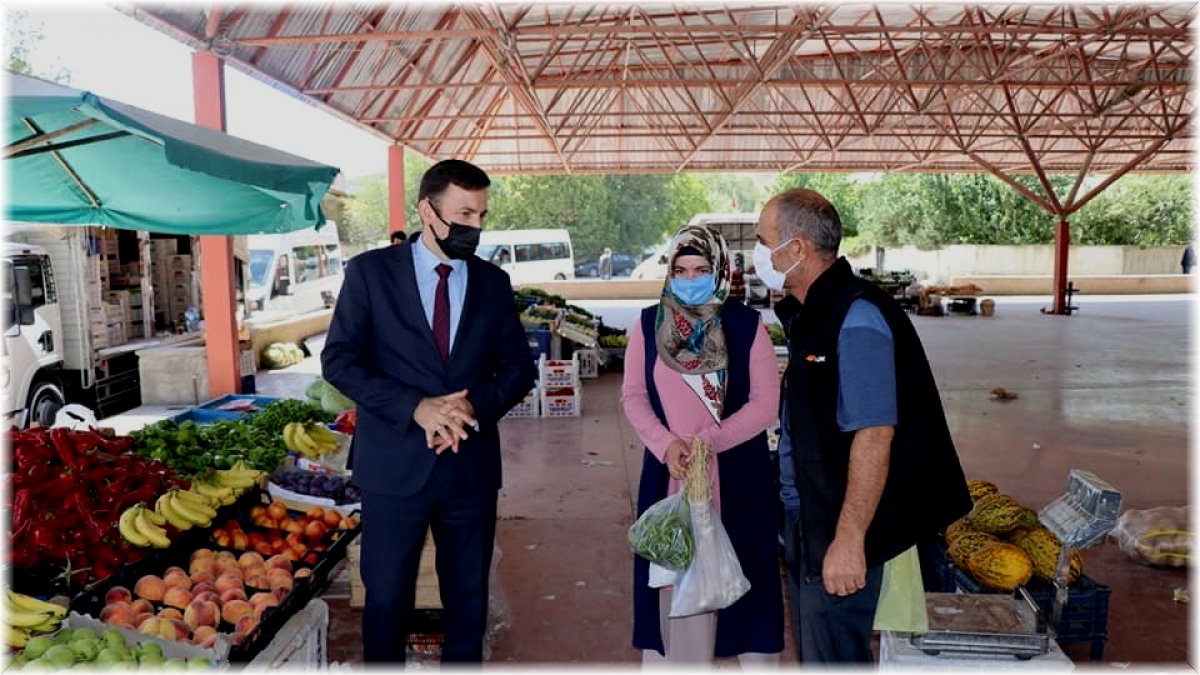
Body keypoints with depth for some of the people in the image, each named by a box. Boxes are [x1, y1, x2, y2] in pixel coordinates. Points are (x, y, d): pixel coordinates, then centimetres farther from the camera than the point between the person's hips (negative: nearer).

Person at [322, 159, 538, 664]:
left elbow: (518, 366, 8)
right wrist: (415, 407, -18)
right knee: (386, 599, 10)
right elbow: (338, 359, -6)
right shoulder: (371, 271, -2)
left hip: (472, 465, 3)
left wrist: (476, 406, -12)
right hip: (395, 465, -2)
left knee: (469, 599, 14)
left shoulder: (493, 282, 7)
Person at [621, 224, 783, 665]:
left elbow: (765, 404, -7)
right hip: (668, 471, 2)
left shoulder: (747, 325, -4)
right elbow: (633, 396, 3)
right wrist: (667, 444, -13)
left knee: (739, 570, 4)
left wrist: (707, 441, -17)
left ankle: (752, 655, 18)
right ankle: (676, 658, 22)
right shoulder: (648, 325, 3)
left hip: (737, 474, -2)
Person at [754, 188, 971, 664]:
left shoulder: (856, 319, -21)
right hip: (804, 522, 9)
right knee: (812, 651, 21)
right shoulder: (808, 315, 9)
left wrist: (849, 540, -25)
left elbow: (874, 434, -25)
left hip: (838, 534, -9)